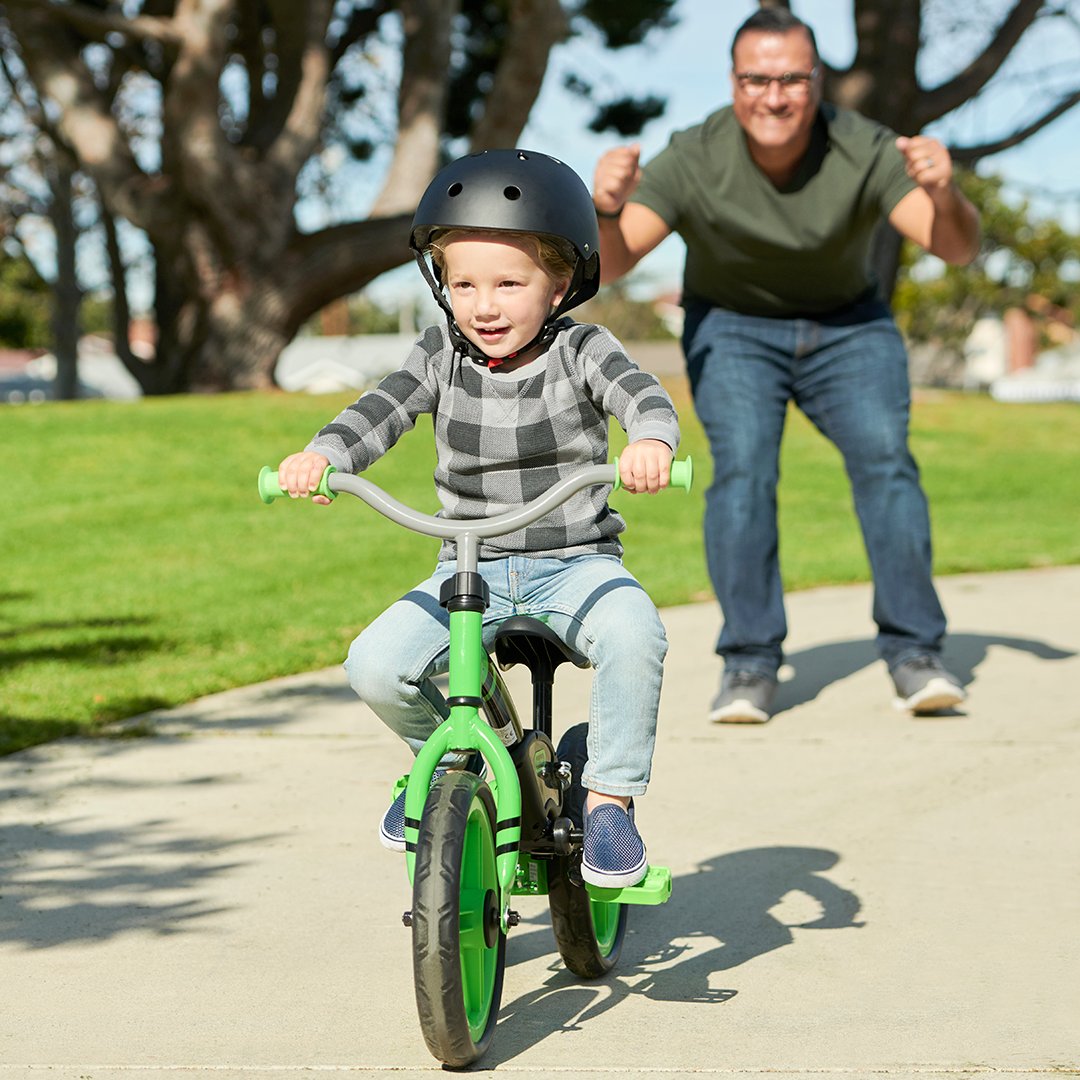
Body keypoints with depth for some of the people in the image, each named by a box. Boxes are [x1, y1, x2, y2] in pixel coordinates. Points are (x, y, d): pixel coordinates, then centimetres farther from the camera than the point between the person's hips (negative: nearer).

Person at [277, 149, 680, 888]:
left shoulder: (580, 350, -5)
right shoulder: (442, 356, 2)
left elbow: (646, 397, -22)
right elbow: (381, 413, -10)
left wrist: (652, 442, -47)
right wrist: (320, 456, -32)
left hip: (576, 562, -2)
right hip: (470, 570, 3)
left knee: (633, 635, -35)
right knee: (376, 666, -20)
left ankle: (609, 798, -15)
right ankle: (444, 754, 13)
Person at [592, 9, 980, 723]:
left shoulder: (863, 150, -26)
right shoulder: (695, 161, -26)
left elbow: (957, 247, -32)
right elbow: (609, 263, -30)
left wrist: (943, 192, -54)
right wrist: (607, 207, -52)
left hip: (847, 326, 1)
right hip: (733, 326, -1)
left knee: (884, 458, -18)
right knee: (743, 467, -22)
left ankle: (915, 655, -13)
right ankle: (750, 665, -16)